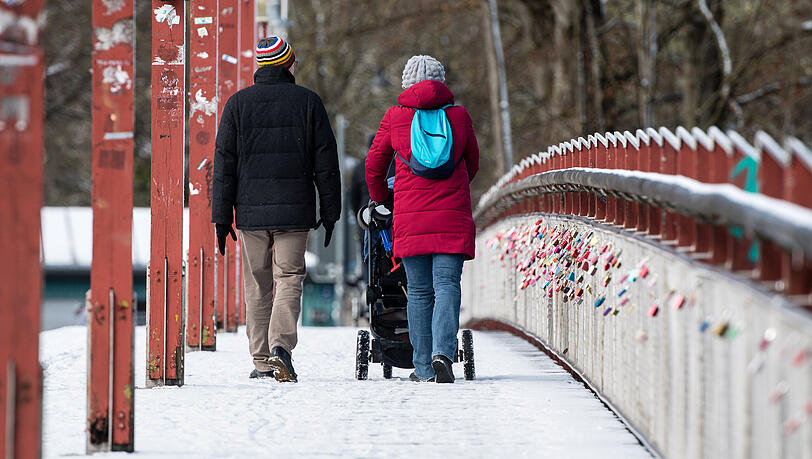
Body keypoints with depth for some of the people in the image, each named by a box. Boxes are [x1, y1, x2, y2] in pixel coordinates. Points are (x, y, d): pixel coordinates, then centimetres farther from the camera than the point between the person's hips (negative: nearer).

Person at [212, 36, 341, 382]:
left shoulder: (238, 104, 3)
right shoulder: (309, 102, 2)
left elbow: (224, 165, 2)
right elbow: (326, 162, 3)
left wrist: (222, 217, 5)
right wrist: (330, 211, 9)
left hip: (251, 211, 1)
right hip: (295, 211, -1)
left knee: (257, 286, 8)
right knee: (289, 278, 0)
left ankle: (262, 362, 8)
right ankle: (281, 344, -22)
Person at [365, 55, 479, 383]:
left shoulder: (394, 118, 3)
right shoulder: (459, 116, 5)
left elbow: (374, 165, 12)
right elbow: (472, 164, 18)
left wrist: (380, 200, 30)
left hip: (409, 214, 0)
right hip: (453, 216, 0)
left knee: (419, 291, 6)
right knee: (447, 285, -3)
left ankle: (423, 366, 7)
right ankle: (443, 353, -23)